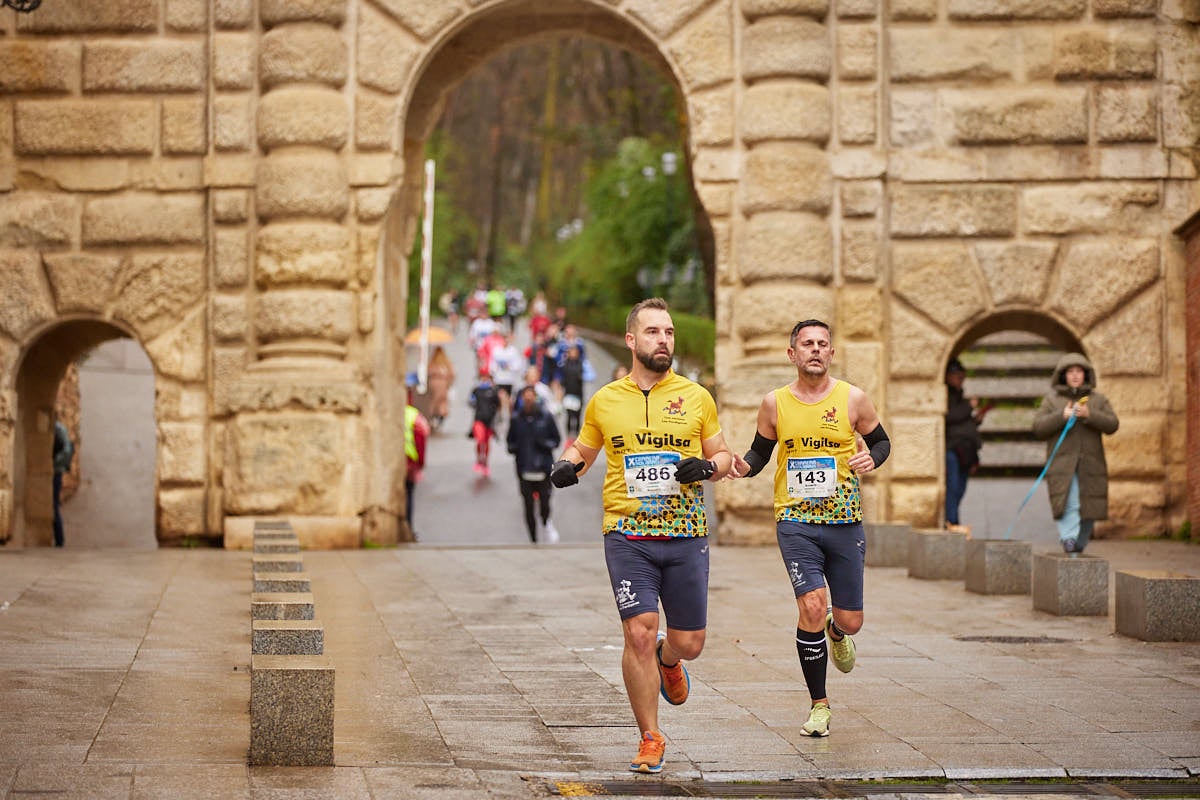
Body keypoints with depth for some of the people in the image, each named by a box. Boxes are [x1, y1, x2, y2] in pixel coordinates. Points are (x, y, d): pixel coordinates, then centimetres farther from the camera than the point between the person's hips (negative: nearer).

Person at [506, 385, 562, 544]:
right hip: (524, 470, 1)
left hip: (544, 469, -1)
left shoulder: (546, 417, 0)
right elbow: (510, 442, 13)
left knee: (544, 504, -5)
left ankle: (546, 523, 29)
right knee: (528, 507, 4)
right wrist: (513, 448, -9)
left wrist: (545, 444, -14)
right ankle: (533, 541, 18)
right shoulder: (516, 419, 3)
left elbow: (557, 440, 6)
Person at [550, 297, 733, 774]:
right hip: (627, 535, -1)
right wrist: (567, 465, -2)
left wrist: (707, 467, -8)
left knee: (689, 642, 4)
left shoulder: (696, 398, 6)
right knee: (639, 633, -12)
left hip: (686, 536, 1)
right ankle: (650, 740, 3)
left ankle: (666, 660, 44)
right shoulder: (605, 401, 6)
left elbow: (723, 455, 14)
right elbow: (583, 449, 21)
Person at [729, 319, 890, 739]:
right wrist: (744, 466, -8)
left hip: (844, 521, 1)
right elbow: (760, 452, 14)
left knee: (850, 621, 4)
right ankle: (819, 705, -1)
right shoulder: (774, 403, 2)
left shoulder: (853, 399, 0)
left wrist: (871, 458, -11)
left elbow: (881, 441, 12)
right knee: (812, 606, -18)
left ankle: (836, 632, 47)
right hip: (795, 520, -1)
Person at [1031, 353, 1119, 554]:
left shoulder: (1098, 400, 13)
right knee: (1068, 505, -19)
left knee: (1088, 509, 5)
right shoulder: (1052, 399, 10)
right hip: (1062, 465, -2)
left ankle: (1079, 546, 18)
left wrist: (1089, 415, -16)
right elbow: (1038, 427, 0)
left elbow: (1112, 424, 0)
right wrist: (1062, 416, -14)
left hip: (1090, 467, 2)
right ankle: (1069, 540, -30)